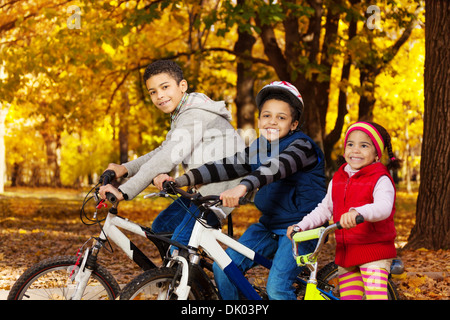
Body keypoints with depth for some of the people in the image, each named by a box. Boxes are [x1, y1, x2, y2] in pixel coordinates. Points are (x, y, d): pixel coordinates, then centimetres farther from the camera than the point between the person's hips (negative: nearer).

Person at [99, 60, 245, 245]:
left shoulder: (195, 115, -19)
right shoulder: (180, 115, 15)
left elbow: (169, 158, -29)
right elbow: (163, 152, 13)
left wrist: (124, 192, -34)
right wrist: (126, 169, -2)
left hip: (222, 187, -11)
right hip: (203, 187, 11)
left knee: (181, 241, -13)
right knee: (161, 227, 12)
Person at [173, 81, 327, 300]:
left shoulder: (301, 145, -15)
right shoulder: (257, 148, 8)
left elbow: (277, 167, -34)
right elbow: (226, 166, 0)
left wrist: (243, 187, -52)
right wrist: (181, 180, -14)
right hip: (268, 225, 7)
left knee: (276, 288, -20)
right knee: (224, 267, -5)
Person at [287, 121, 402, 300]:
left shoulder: (380, 180, -10)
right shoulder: (338, 180, 11)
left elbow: (384, 207, -29)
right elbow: (324, 209, 20)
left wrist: (358, 212, -48)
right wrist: (301, 226, 8)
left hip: (374, 251, -7)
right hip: (345, 253, 7)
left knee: (375, 295, -15)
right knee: (348, 296, 12)